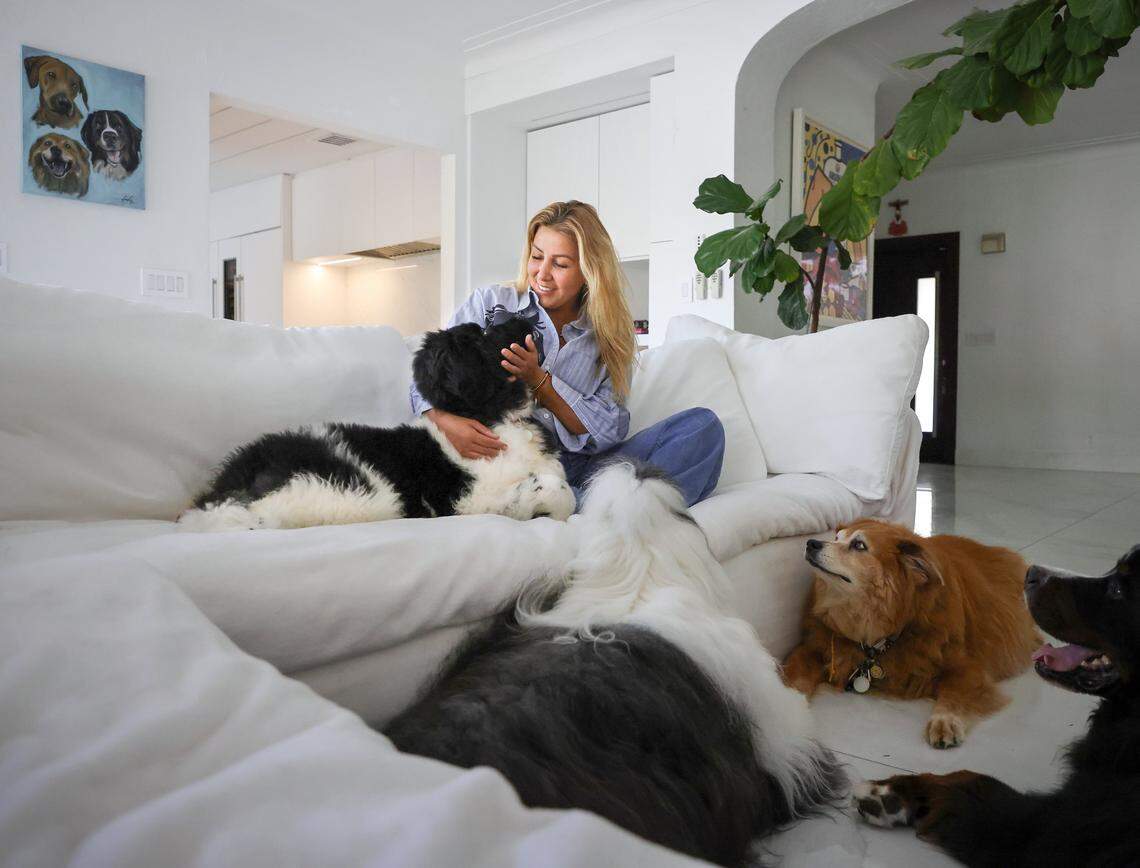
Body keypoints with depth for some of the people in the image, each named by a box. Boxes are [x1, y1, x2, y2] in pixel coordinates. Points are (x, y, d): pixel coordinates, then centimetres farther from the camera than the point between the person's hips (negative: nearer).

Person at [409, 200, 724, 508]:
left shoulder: (609, 335, 11)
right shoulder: (490, 303, 8)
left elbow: (610, 432, 0)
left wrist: (537, 379, -11)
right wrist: (446, 421, -22)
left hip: (580, 472, 2)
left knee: (702, 425, -16)